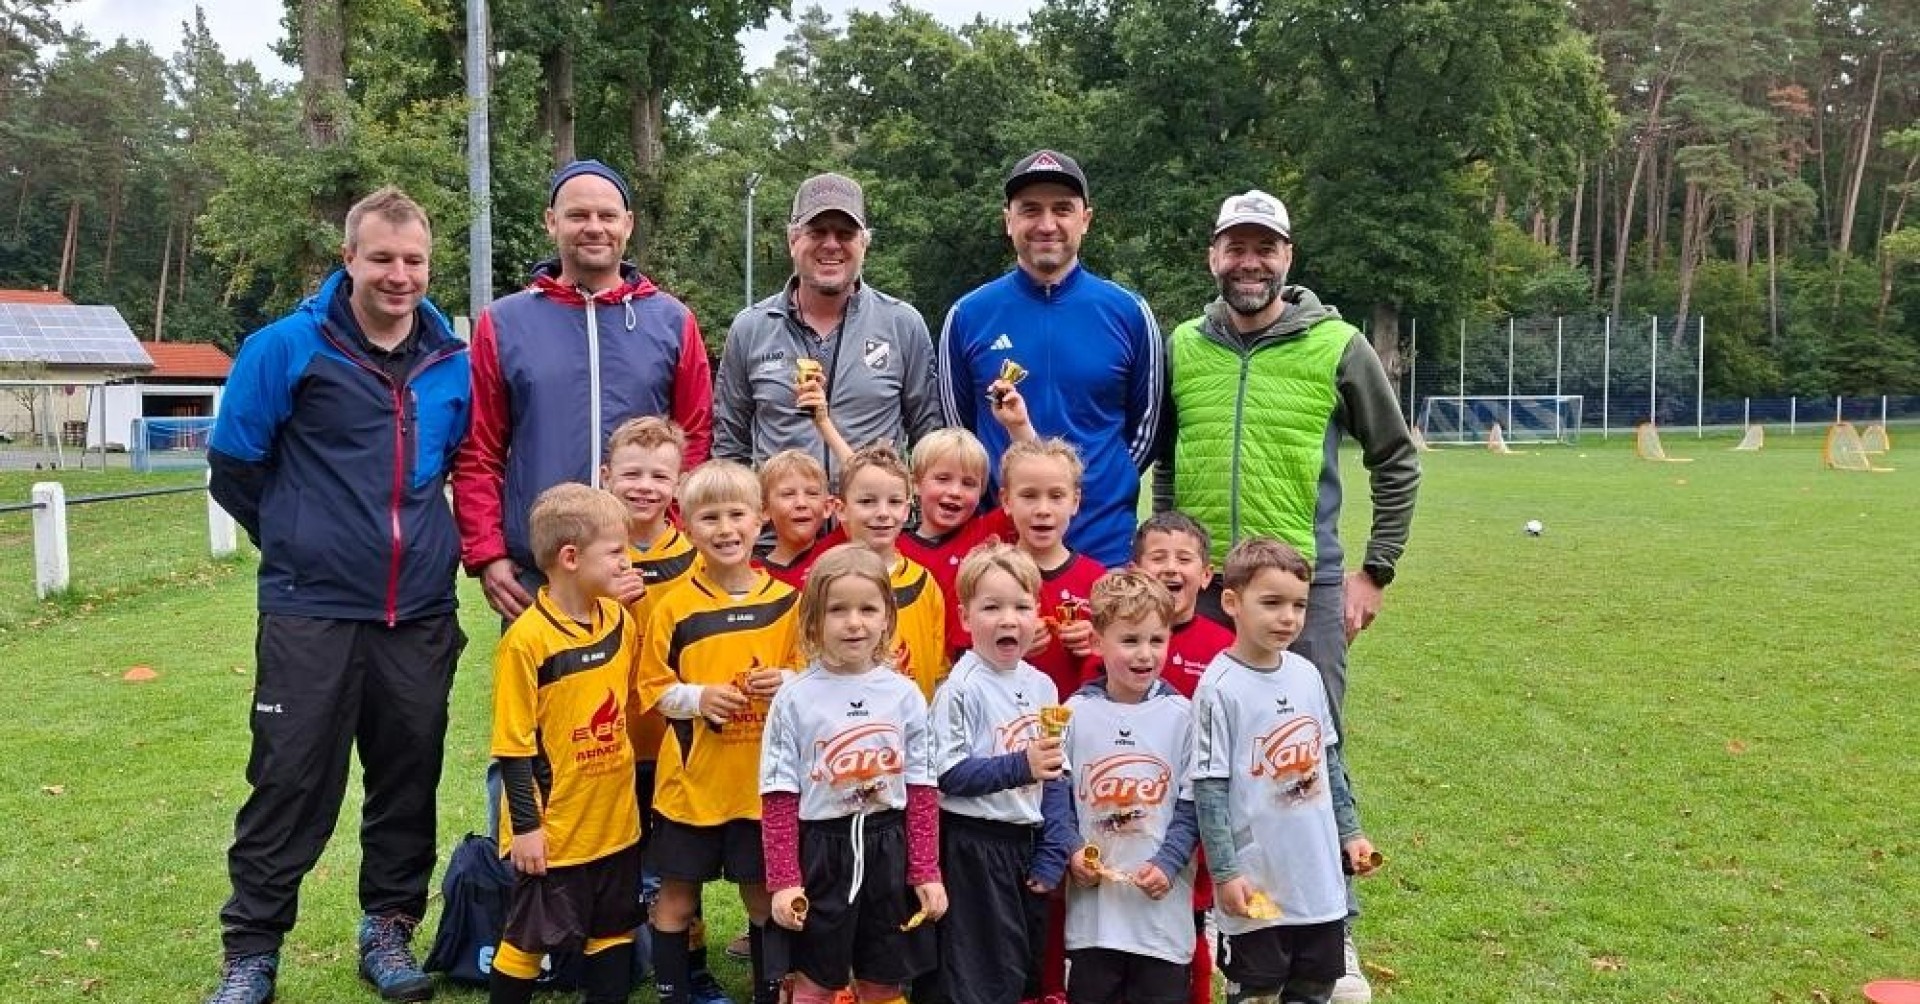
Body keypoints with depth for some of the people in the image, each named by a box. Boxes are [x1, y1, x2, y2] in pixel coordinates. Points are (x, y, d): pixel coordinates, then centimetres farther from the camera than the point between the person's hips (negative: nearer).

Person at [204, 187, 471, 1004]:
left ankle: (390, 928, 27)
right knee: (291, 782, 2)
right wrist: (303, 544, 8)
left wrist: (439, 547, 12)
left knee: (410, 780, 10)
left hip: (422, 615, 3)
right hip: (310, 611, -3)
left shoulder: (453, 364, 5)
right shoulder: (287, 348, -6)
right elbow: (233, 468, 1)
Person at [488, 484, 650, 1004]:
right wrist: (526, 825, -14)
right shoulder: (527, 639, -19)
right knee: (531, 937, 9)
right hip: (553, 829, -6)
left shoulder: (621, 621, 0)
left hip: (615, 821, 6)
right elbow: (513, 745, -16)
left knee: (615, 929, 18)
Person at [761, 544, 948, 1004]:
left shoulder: (905, 695, -1)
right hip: (820, 852, -2)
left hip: (888, 853, 2)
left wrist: (926, 872, -3)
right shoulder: (794, 699, -7)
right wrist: (783, 880, -10)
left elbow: (922, 792, 1)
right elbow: (779, 798, -7)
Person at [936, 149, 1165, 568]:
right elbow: (956, 426, 11)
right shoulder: (968, 315, 2)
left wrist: (1101, 488, 5)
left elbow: (1146, 426, 10)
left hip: (1106, 547, 0)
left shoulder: (1128, 314, 1)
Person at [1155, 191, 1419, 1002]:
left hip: (1306, 588, -2)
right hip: (1201, 589, 3)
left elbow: (1396, 462, 4)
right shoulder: (1181, 348, 5)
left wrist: (1375, 571, 1)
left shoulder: (1336, 347, -3)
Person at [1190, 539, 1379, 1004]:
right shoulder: (1220, 687, -16)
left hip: (1320, 876, 6)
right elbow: (1209, 787, -15)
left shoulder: (1307, 674, 3)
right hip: (1257, 886, -6)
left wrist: (1350, 831, 16)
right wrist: (1225, 872, -16)